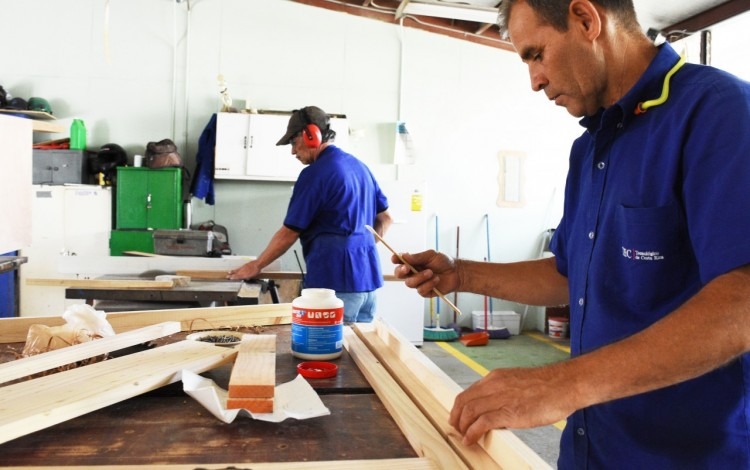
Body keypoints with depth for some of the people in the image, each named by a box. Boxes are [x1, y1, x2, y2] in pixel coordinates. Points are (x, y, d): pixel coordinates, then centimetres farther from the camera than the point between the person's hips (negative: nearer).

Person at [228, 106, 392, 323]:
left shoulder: (315, 174, -11)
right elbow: (385, 218, 20)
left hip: (335, 283, -8)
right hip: (368, 279, 8)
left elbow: (289, 233, -7)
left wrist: (256, 266, 5)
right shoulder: (359, 166, 13)